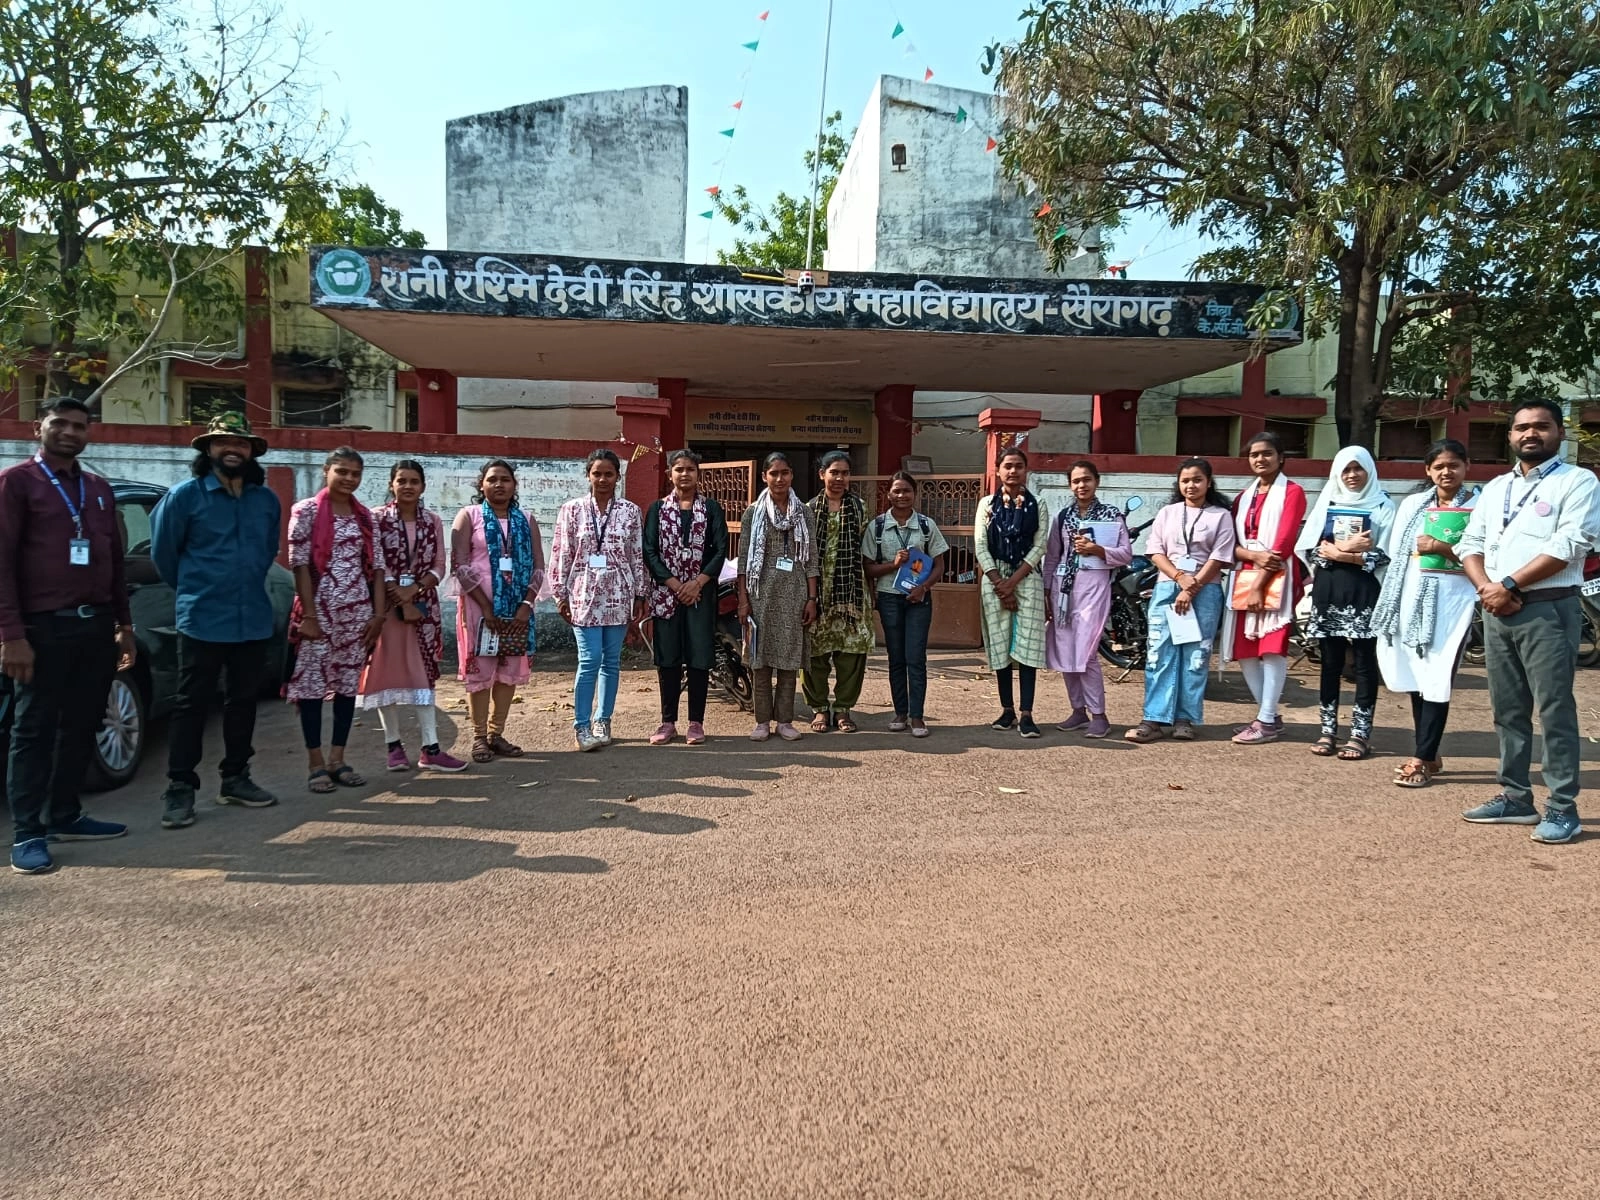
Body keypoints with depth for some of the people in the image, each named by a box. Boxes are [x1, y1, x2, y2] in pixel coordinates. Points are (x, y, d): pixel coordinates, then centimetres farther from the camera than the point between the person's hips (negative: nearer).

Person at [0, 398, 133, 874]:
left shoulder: (99, 489, 16)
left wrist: (123, 624, 15)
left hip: (96, 625, 6)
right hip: (45, 627, -6)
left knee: (81, 726, 11)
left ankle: (64, 816, 22)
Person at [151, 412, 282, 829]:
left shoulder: (267, 500, 7)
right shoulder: (185, 495, -5)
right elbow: (163, 551, 3)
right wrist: (193, 590, 12)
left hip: (255, 620, 5)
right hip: (202, 621, -4)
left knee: (243, 701, 12)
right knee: (192, 704, -1)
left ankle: (236, 778, 23)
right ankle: (180, 788, 5)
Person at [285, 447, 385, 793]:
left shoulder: (365, 516, 10)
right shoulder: (306, 511, -4)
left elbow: (376, 567, 9)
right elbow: (299, 565, -8)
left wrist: (378, 613, 2)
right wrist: (309, 615, -13)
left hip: (358, 611, 5)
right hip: (320, 609, -4)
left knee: (349, 683, 7)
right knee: (312, 682, -1)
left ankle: (337, 759, 16)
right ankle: (315, 763, 8)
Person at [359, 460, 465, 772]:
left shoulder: (433, 521, 7)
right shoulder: (376, 518, -2)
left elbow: (439, 566, 4)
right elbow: (376, 564, -8)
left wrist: (414, 590, -12)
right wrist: (400, 600, -14)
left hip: (423, 604, 3)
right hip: (386, 604, -2)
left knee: (424, 672, 1)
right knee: (388, 671, 1)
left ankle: (430, 748, 1)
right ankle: (394, 745, 11)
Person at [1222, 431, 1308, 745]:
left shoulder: (1292, 492, 0)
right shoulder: (1244, 497, 20)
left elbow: (1284, 542, -9)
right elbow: (1232, 543, 11)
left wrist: (1260, 584, -15)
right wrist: (1255, 555, -12)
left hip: (1276, 579, -6)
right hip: (1244, 578, 6)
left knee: (1272, 647, -10)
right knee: (1244, 650, 5)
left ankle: (1267, 722, -7)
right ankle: (1268, 715, 16)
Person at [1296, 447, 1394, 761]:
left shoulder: (1383, 507, 3)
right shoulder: (1327, 503, 11)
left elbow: (1383, 557, -7)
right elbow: (1309, 549, 4)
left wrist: (1335, 552, -11)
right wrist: (1347, 547, -10)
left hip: (1364, 593, -3)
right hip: (1328, 590, 3)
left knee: (1364, 662, 0)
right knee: (1330, 661, 7)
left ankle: (1361, 732, 3)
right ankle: (1328, 729, 12)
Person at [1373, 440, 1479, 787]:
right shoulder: (1412, 503, 14)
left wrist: (1442, 549, -17)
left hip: (1451, 601, -5)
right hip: (1412, 598, 5)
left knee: (1436, 681, -6)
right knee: (1415, 677, 9)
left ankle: (1422, 759, -1)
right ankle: (1428, 755, 20)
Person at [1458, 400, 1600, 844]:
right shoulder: (1495, 488, 18)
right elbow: (1471, 544, 13)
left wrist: (1509, 585, -14)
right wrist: (1487, 589, -5)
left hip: (1548, 610, -6)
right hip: (1497, 611, 6)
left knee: (1555, 709, -5)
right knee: (1507, 709, 10)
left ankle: (1562, 807, 2)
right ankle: (1515, 797, 19)